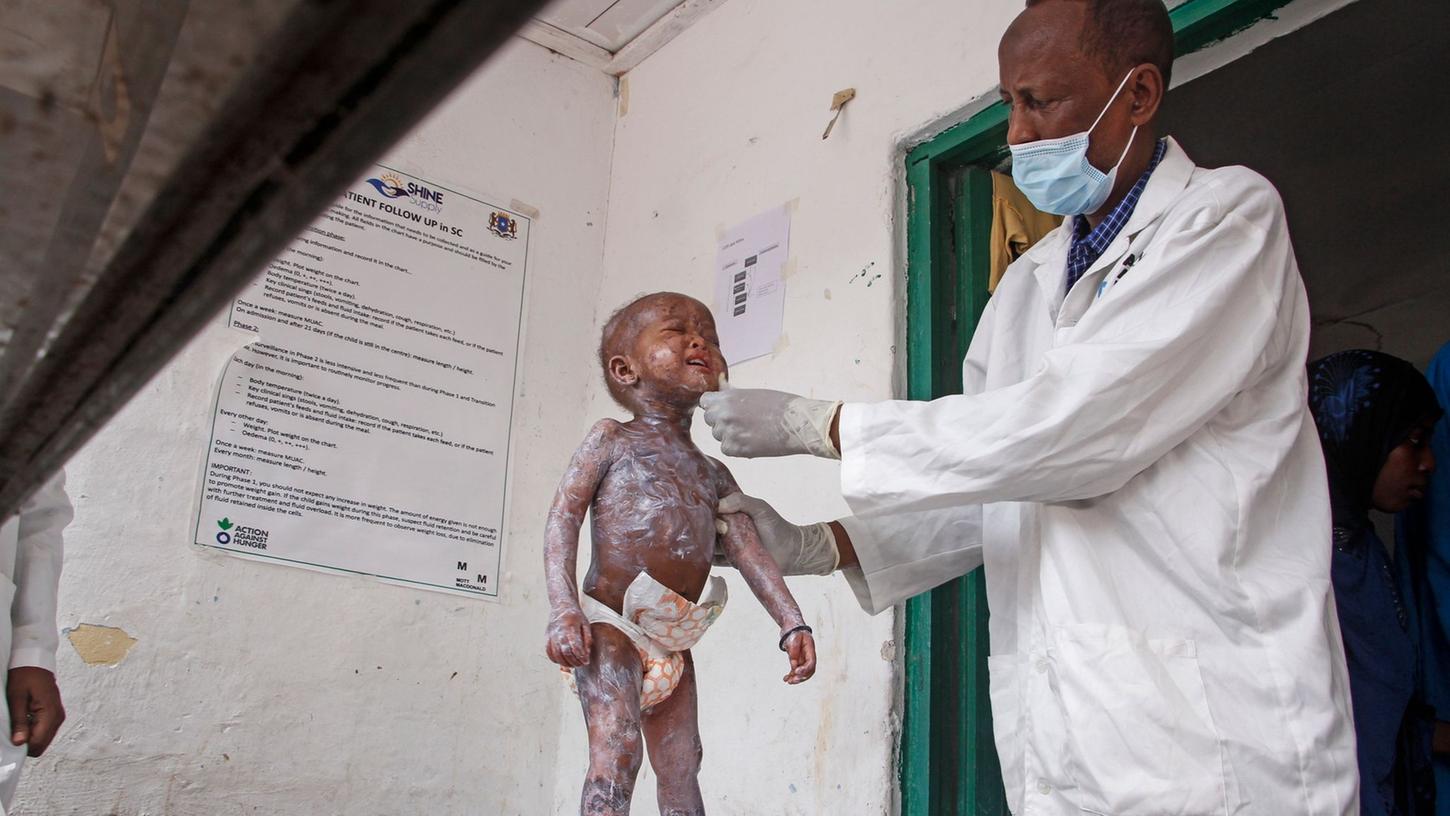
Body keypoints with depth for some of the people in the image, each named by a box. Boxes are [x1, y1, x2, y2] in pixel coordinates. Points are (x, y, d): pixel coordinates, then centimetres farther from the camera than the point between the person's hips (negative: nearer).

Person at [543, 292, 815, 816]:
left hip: (674, 643, 6)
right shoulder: (612, 440, 2)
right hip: (613, 625, -6)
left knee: (681, 770, 8)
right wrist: (564, 610, -18)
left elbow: (749, 551, 10)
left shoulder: (712, 474, 16)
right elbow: (563, 520, -6)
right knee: (616, 751, -19)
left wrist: (791, 623, -1)